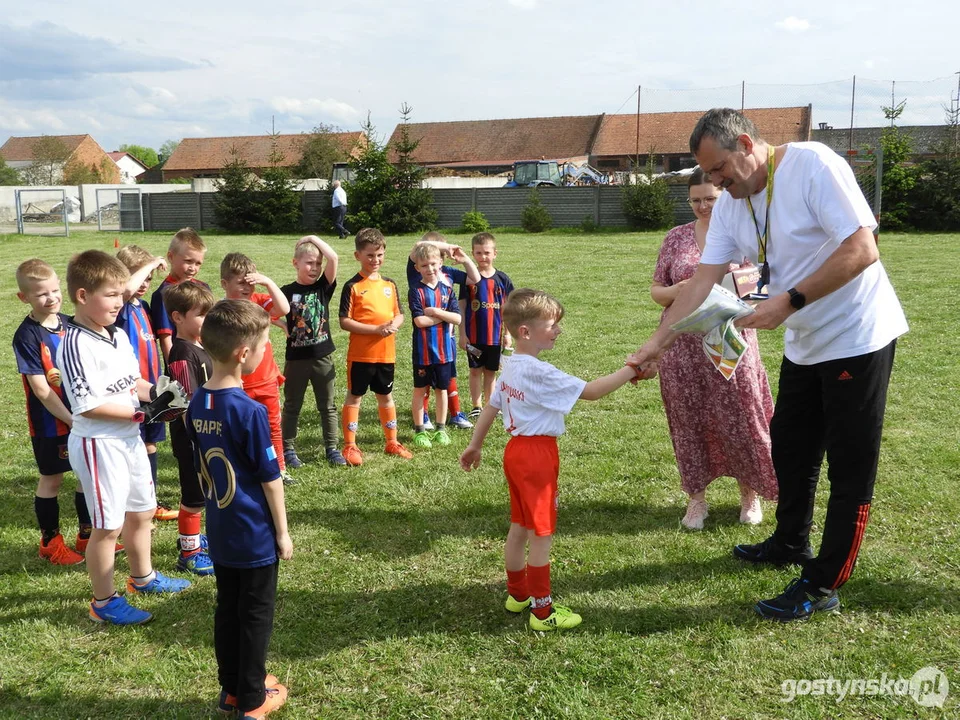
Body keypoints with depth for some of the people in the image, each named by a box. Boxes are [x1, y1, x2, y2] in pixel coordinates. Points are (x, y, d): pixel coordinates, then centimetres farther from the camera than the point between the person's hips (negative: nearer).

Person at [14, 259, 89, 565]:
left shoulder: (69, 323, 1)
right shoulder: (27, 336, -15)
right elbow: (40, 388, -18)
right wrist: (72, 419, -21)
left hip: (82, 416, 5)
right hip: (50, 422, -5)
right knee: (51, 479, 8)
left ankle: (86, 534, 29)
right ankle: (50, 543, 24)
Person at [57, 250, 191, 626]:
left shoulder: (118, 334, 5)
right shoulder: (76, 345, -22)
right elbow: (88, 406, -26)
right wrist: (140, 413, -22)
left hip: (129, 438, 9)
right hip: (98, 444, -9)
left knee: (142, 511, 22)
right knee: (108, 525, 4)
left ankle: (142, 576, 44)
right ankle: (104, 601, 21)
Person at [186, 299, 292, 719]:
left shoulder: (197, 404, -3)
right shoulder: (250, 411, -23)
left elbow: (201, 467, 8)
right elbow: (270, 478, -16)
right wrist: (283, 532, -6)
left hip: (219, 532, 7)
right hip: (255, 535, -6)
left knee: (226, 609, 18)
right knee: (256, 615, 8)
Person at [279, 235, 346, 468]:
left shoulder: (324, 287, -1)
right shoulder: (287, 291, -3)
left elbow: (333, 258, -12)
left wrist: (314, 238, -7)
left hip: (323, 356, 1)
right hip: (296, 358, -1)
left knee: (328, 406, 9)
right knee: (292, 405, 11)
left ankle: (332, 448, 19)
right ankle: (287, 449, 21)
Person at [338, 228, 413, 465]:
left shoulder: (389, 284, 7)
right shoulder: (352, 286, -9)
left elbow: (399, 314, 13)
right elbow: (344, 322, -14)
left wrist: (394, 324, -11)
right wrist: (376, 329, -20)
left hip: (386, 353, 5)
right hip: (361, 354, -5)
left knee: (386, 396, 16)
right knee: (354, 396, 5)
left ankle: (392, 442, 28)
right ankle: (350, 446, 15)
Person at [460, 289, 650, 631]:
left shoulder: (510, 367, 6)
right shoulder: (538, 372, -23)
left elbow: (491, 407, 14)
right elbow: (590, 391, -23)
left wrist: (475, 445, 23)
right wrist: (631, 370, -16)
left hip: (516, 450, 9)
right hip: (537, 453, -9)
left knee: (519, 527, 19)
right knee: (542, 533, 1)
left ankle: (518, 593, 33)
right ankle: (542, 610, 11)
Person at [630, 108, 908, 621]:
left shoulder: (813, 165, -20)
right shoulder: (730, 205, 1)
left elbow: (862, 250, -25)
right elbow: (704, 279, -2)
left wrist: (790, 301, -27)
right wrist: (657, 342, -9)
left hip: (858, 338, -8)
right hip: (803, 344, 8)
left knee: (849, 465, 0)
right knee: (789, 448, 19)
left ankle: (823, 587, 9)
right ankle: (790, 544, 40)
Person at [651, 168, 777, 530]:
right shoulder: (676, 237, 7)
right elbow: (656, 290, 8)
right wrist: (675, 291, -13)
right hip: (684, 346, 2)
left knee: (739, 418, 5)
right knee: (689, 421, 7)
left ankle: (750, 492, 26)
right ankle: (696, 496, 23)